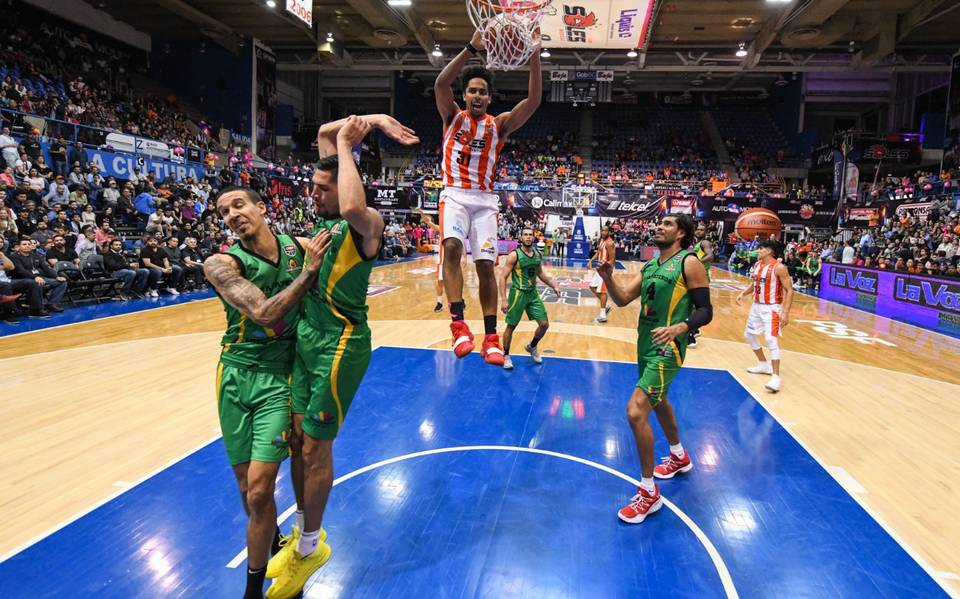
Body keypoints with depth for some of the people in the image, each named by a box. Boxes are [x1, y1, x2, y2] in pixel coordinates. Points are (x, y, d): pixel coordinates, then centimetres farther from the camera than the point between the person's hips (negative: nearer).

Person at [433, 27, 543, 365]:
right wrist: (472, 48, -22)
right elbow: (440, 83, -12)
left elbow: (533, 101, -6)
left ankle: (491, 337, 2)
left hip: (485, 200, 1)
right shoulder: (452, 116, 7)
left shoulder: (499, 125, 8)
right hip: (454, 195, -1)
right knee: (452, 247, -28)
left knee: (486, 265, -4)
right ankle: (458, 323, -30)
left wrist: (534, 57, -18)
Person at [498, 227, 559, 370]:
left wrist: (553, 286, 9)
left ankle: (532, 347, 32)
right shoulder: (514, 255, -14)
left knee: (544, 324, 6)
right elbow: (503, 277, -14)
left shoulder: (538, 254, 4)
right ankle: (506, 355, 20)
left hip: (533, 293, 6)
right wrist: (504, 299, -20)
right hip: (518, 294, -6)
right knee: (511, 326, 1)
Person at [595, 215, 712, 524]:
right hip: (646, 345, 9)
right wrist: (607, 277, -14)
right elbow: (622, 299, 5)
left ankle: (649, 492, -2)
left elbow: (705, 311, -13)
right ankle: (679, 457, 53)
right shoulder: (649, 266, 11)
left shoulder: (689, 263, -11)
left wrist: (678, 328, -31)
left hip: (667, 348, -9)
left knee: (636, 411, -18)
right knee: (657, 400, 27)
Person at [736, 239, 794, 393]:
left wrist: (786, 313, -25)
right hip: (757, 306, 9)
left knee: (772, 340, -17)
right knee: (749, 334, 19)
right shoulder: (757, 265, 6)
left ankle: (776, 377, -15)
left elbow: (789, 291, -19)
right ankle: (764, 364, 34)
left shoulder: (779, 268, -18)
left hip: (772, 308, -9)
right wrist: (743, 293, 3)